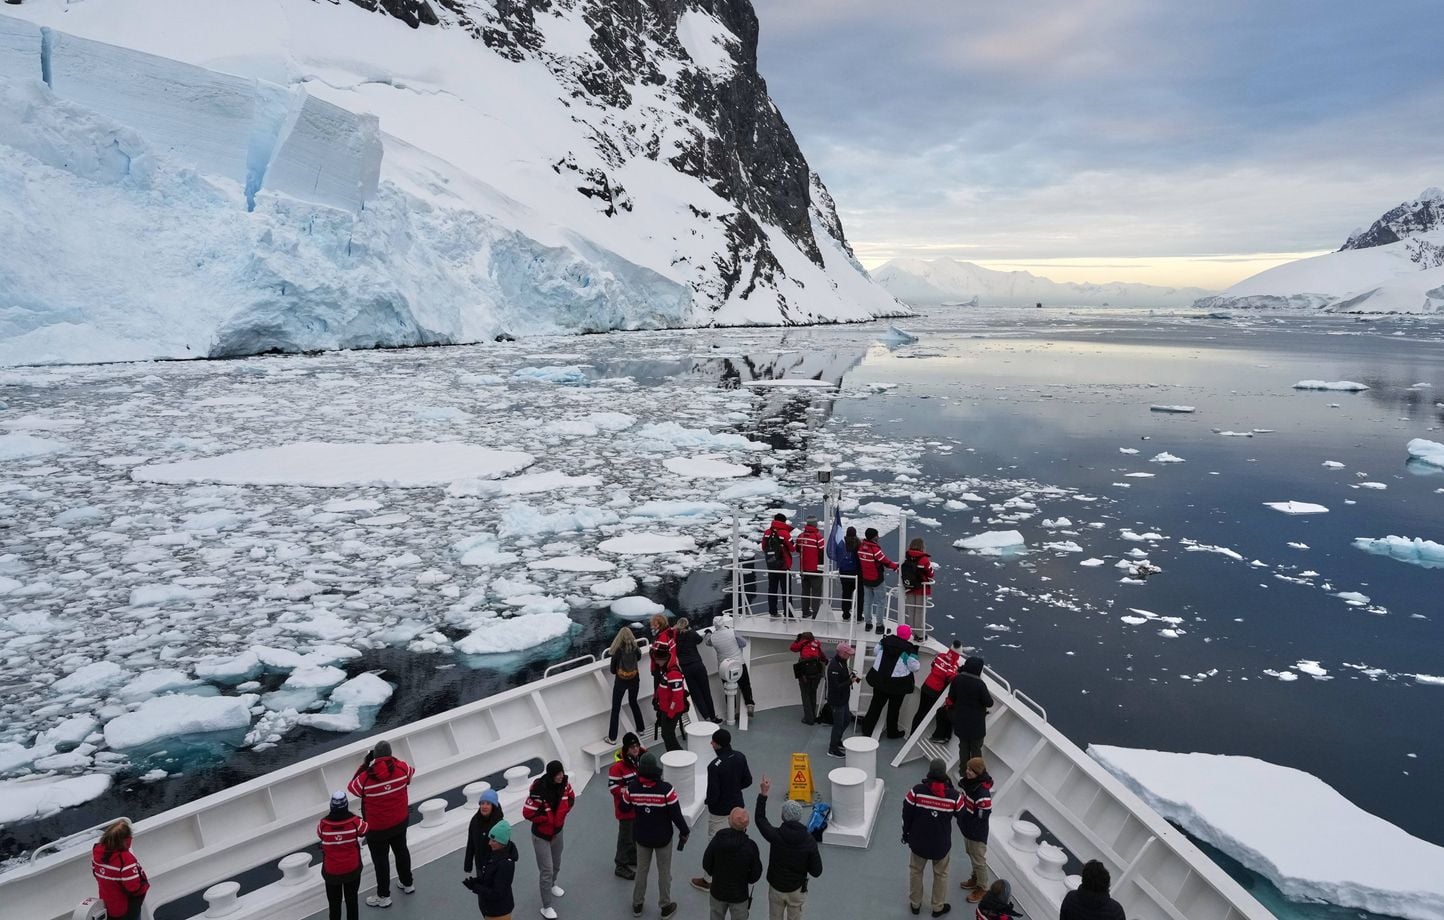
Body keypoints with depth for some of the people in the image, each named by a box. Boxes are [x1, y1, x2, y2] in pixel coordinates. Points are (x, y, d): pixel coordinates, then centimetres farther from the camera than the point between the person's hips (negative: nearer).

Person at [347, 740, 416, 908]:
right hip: (400, 821, 4)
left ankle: (384, 896, 30)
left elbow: (351, 787, -5)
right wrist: (392, 760, 10)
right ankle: (407, 883, 44)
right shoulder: (401, 768, -20)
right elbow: (411, 772, 4)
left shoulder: (366, 778, -27)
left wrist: (364, 764, -6)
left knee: (380, 859, 14)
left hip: (376, 828, -3)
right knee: (401, 850, 25)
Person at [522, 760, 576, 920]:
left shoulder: (564, 784, -13)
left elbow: (571, 798, 6)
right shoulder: (538, 789, -32)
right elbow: (527, 813, -27)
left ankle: (552, 885, 52)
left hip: (558, 831, 6)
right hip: (541, 835, -6)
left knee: (556, 864, 24)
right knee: (546, 870, -2)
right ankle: (547, 907, 11)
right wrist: (547, 818, -20)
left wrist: (563, 813, -9)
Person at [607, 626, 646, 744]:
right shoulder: (636, 649, -10)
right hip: (634, 679, 3)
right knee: (633, 702, 26)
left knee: (615, 708, 5)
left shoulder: (618, 651, -18)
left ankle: (612, 738, 5)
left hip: (621, 680, -3)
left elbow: (613, 669, -9)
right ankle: (640, 729, 33)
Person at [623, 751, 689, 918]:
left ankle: (637, 905, 36)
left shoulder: (632, 787, -19)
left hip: (642, 837, 2)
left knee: (641, 870, 22)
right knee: (664, 872, 16)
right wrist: (684, 832, -1)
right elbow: (676, 814, -19)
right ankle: (665, 906, 30)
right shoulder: (666, 789, -27)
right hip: (663, 838, -2)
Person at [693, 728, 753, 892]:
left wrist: (708, 802, -3)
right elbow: (748, 781, 0)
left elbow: (713, 794, -24)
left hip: (719, 811, -6)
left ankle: (708, 881, 26)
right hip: (738, 806, 6)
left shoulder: (715, 766, -30)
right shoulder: (740, 757, -11)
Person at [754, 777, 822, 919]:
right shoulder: (809, 841, -21)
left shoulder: (776, 835, -24)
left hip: (776, 887, 0)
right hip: (797, 889, 0)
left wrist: (763, 794, -5)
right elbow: (816, 872, -14)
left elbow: (760, 819, -5)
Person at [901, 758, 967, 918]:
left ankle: (915, 904, 38)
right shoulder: (954, 796, -20)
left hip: (918, 841, 0)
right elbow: (961, 818, -3)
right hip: (942, 844, 0)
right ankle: (938, 907, 37)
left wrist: (905, 833, 8)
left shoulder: (916, 791, -21)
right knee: (941, 874, 23)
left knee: (916, 871, 23)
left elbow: (906, 815, -8)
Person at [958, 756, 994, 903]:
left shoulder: (983, 793, -33)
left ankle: (982, 888, 31)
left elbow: (982, 817, -26)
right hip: (967, 828, 8)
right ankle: (975, 879, 48)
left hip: (977, 833, -8)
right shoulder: (969, 782, -8)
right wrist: (961, 819, 5)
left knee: (979, 860, 12)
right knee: (972, 855, 27)